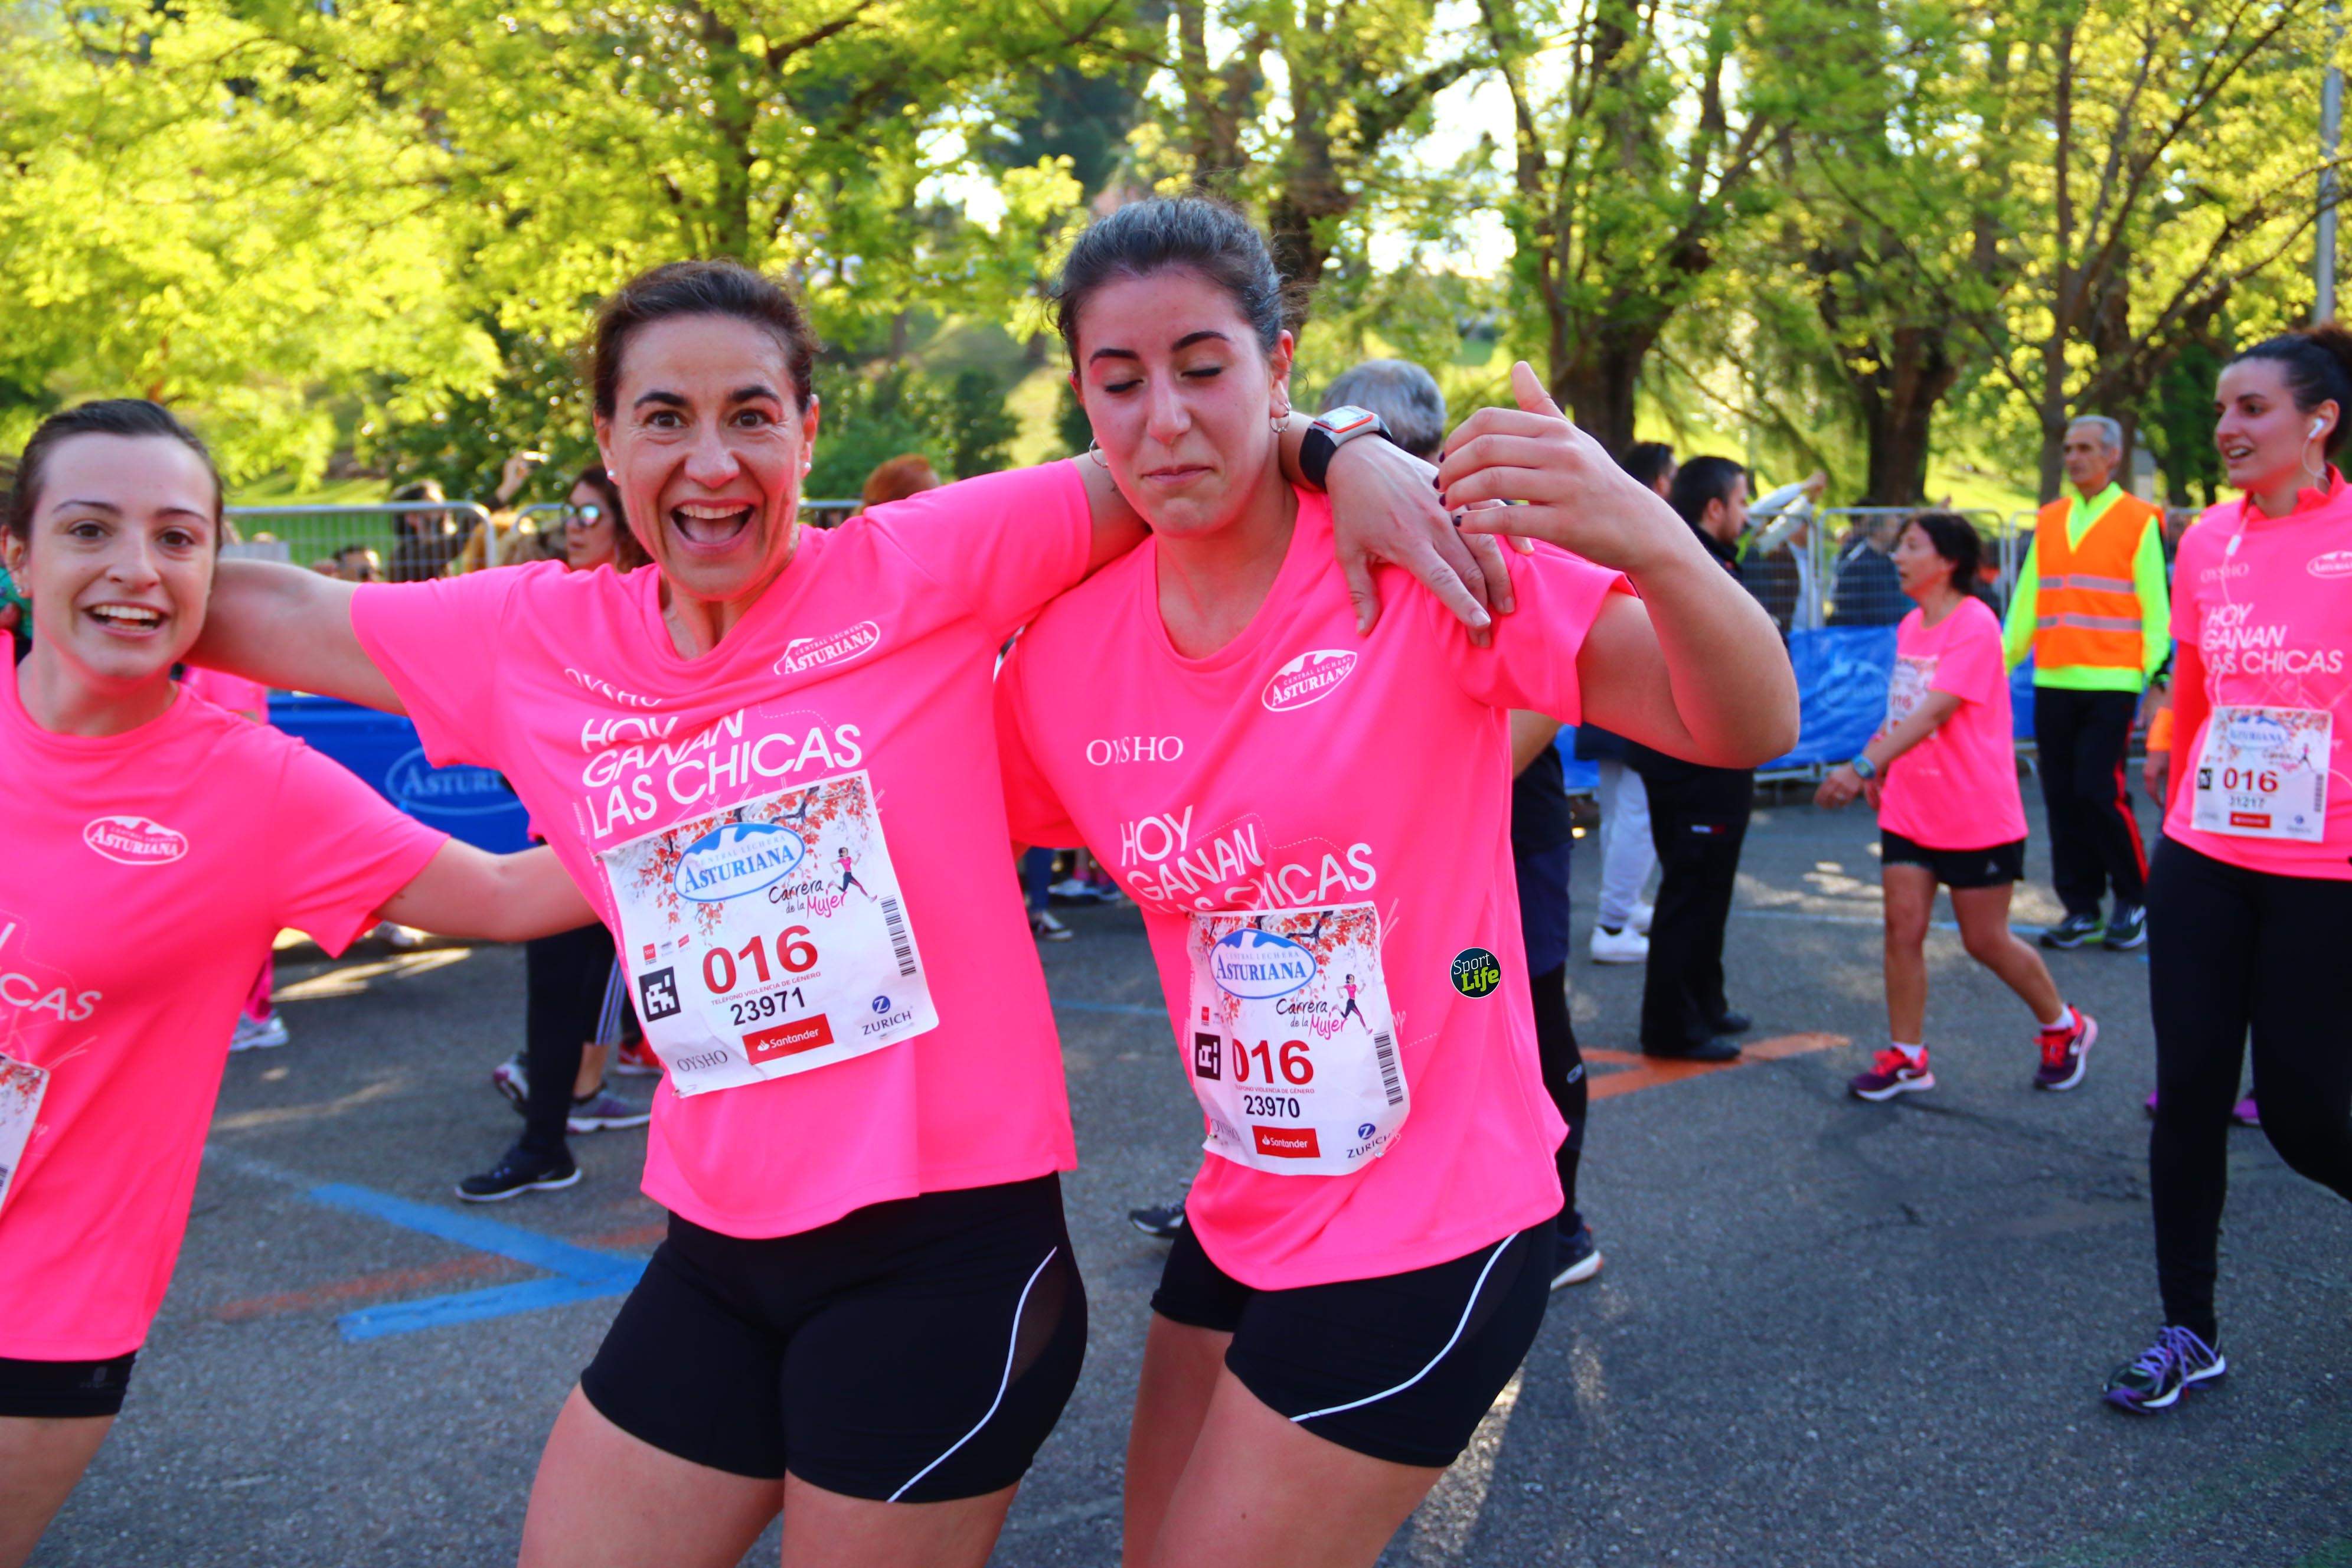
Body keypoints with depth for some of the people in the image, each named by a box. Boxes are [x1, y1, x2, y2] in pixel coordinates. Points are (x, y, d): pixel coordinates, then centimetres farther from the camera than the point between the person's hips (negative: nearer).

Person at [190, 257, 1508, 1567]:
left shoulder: (918, 573, -7)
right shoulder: (535, 643, 5)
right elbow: (271, 610, 11)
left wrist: (1340, 448, -19)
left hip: (944, 1250, -5)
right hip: (720, 1256, 5)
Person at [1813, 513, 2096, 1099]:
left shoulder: (1975, 625, -18)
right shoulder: (1910, 627, 6)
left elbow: (1935, 711, -29)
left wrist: (1864, 765, -38)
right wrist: (1882, 769, 7)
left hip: (1977, 816, -6)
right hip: (1908, 809, 6)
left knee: (1986, 940, 5)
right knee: (1903, 925, -1)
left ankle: (2065, 1029, 29)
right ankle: (1906, 1056, 8)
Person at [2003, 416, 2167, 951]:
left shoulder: (2140, 521, 0)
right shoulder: (2048, 521, 13)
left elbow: (2155, 608, -2)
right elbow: (2026, 601, 15)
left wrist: (2157, 673, -10)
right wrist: (2004, 662, 9)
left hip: (2111, 684, -5)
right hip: (2053, 684, 5)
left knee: (2100, 791, -10)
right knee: (2062, 797, 5)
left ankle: (2133, 900, 9)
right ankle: (2082, 910, 15)